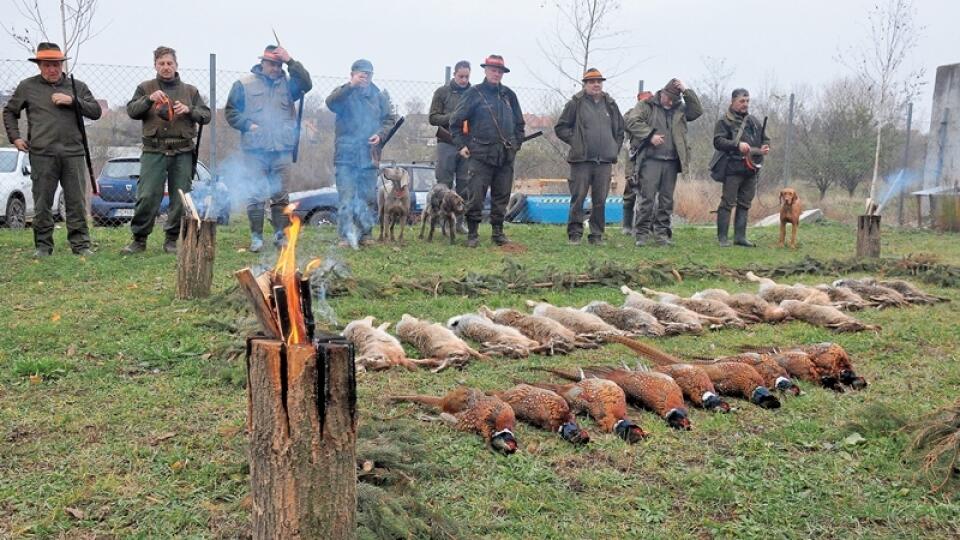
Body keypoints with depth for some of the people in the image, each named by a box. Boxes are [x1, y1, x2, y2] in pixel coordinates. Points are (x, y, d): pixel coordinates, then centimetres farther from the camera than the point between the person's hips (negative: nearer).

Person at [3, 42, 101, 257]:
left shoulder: (77, 87, 13)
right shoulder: (27, 87, 11)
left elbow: (96, 111, 6)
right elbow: (9, 112, 21)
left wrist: (73, 100, -7)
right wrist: (15, 137, 9)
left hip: (73, 153, 1)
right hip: (41, 153, -1)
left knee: (77, 202, 1)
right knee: (42, 203, 2)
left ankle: (80, 244, 7)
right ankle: (43, 246, 11)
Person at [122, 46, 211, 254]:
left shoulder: (190, 90, 18)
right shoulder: (145, 88, 14)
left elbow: (206, 115, 13)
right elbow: (131, 111, 3)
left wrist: (189, 110, -6)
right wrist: (149, 100, -14)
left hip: (183, 152, 2)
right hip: (154, 151, -2)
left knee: (180, 198, 1)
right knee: (147, 196, -8)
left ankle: (172, 240, 11)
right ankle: (139, 239, 1)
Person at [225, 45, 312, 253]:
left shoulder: (287, 83, 12)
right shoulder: (244, 84, 7)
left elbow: (306, 84, -8)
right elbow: (231, 111, 7)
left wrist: (290, 62, -11)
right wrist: (247, 125, -8)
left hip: (282, 150, 2)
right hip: (255, 150, -2)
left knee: (281, 195, 6)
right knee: (256, 195, -1)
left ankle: (280, 234, 15)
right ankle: (256, 237, 6)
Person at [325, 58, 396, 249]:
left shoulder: (379, 96, 12)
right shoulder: (343, 92, 3)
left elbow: (390, 119, 13)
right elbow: (331, 103, -17)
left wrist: (380, 134, -7)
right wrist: (351, 86, -29)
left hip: (369, 156, 3)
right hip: (346, 154, -3)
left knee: (368, 197, 7)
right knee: (346, 197, -6)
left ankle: (365, 233, 18)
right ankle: (346, 235, -2)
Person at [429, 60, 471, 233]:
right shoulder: (442, 92, 6)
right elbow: (433, 118, 2)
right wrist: (452, 117, -13)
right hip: (447, 143, -2)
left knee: (464, 185, 4)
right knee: (444, 184, -1)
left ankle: (460, 221, 11)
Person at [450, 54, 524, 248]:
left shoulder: (508, 95, 14)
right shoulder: (474, 93, 1)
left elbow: (519, 123, 24)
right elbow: (456, 121, 2)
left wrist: (517, 143, 14)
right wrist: (461, 145, -2)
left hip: (506, 155, 4)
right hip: (481, 154, -4)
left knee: (502, 196, 8)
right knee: (476, 196, -6)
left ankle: (498, 232, 18)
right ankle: (472, 234, 2)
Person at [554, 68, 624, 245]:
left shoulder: (610, 105, 15)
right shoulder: (576, 104, 2)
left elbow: (620, 129, 25)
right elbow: (560, 127, 4)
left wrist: (615, 148, 14)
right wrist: (575, 141, -3)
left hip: (604, 161, 4)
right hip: (581, 159, -4)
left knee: (600, 200, 4)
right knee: (578, 198, -5)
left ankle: (597, 235, 12)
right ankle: (575, 234, 3)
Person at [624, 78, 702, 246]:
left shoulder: (680, 109, 17)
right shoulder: (647, 106, 3)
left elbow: (697, 111, 6)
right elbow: (631, 120, -9)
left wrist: (687, 92, -1)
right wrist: (650, 135, -16)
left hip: (671, 162, 5)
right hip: (651, 160, -5)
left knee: (666, 199, 7)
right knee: (647, 198, -6)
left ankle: (662, 232, 14)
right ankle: (642, 233, -2)